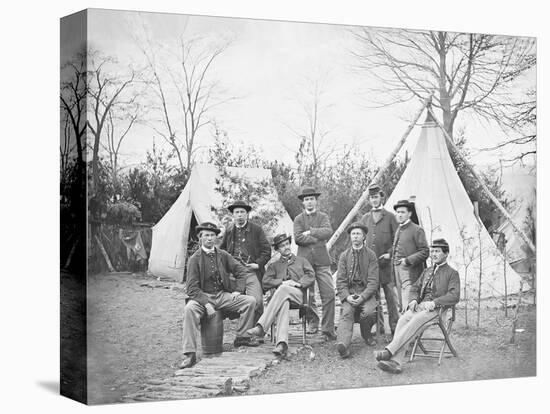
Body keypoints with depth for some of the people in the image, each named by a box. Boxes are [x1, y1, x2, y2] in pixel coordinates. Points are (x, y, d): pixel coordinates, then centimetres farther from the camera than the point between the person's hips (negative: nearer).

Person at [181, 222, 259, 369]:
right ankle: (189, 354, -34)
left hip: (223, 296, 4)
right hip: (203, 296, -4)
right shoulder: (194, 259, -4)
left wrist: (238, 290, -2)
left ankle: (242, 337, 3)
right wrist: (206, 304, -22)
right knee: (189, 309, -35)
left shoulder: (223, 255, 8)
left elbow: (242, 271, 13)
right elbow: (192, 288, -10)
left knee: (250, 301, -13)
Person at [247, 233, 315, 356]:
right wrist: (282, 282, -6)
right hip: (281, 295, 1)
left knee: (283, 290, -38)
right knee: (283, 303, -40)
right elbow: (266, 282, 11)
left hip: (298, 294, -1)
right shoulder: (274, 265, 28)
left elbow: (311, 277, 11)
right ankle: (282, 344, -59)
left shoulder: (302, 261, 28)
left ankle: (261, 327, -50)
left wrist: (298, 283, -8)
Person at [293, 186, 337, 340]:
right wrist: (319, 239, -6)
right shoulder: (298, 219, 10)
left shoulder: (323, 217, 13)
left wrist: (311, 232, -8)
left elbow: (328, 231, -7)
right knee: (307, 295, 1)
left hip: (321, 260, 0)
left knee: (329, 294, -8)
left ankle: (328, 328, -5)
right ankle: (313, 322, 20)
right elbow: (298, 238, -6)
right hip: (304, 260, 0)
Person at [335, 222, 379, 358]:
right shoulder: (344, 256, 9)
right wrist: (347, 296, -13)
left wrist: (363, 297, -18)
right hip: (349, 292, 1)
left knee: (369, 312, -30)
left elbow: (373, 281, -3)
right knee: (347, 312, -29)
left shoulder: (371, 255, 4)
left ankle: (366, 334, 3)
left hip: (366, 292, -1)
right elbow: (340, 280, 5)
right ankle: (343, 344, -49)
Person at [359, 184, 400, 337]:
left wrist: (390, 253, -9)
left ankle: (394, 327, 2)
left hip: (386, 262, -4)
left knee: (390, 294, -3)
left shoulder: (390, 217, 2)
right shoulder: (365, 218, 14)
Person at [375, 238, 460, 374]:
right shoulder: (427, 271, 28)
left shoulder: (452, 273, 8)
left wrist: (434, 302, -18)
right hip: (420, 305, 5)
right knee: (403, 319, -28)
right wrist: (414, 300, 2)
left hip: (437, 309, -5)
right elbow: (415, 288, 26)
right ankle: (395, 362, -41)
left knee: (416, 320, -36)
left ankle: (389, 351, -45)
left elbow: (454, 296, -6)